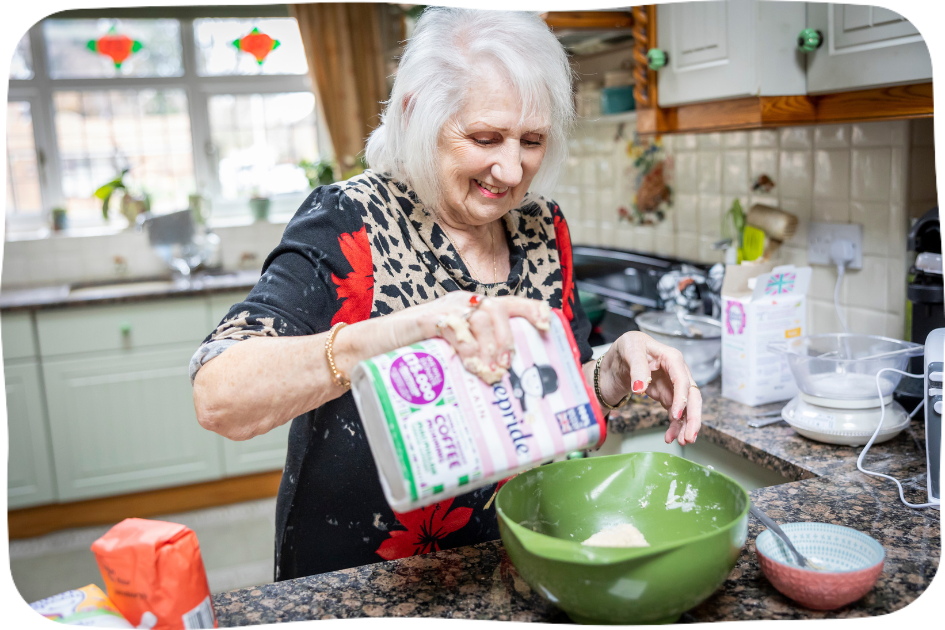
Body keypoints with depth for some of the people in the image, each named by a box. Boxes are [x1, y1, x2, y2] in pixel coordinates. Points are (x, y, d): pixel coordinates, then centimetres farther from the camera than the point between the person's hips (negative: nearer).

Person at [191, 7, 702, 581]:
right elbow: (218, 398, -30)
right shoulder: (348, 225, -18)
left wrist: (620, 366, -15)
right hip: (353, 584, -4)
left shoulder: (544, 228, -3)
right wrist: (389, 333, -44)